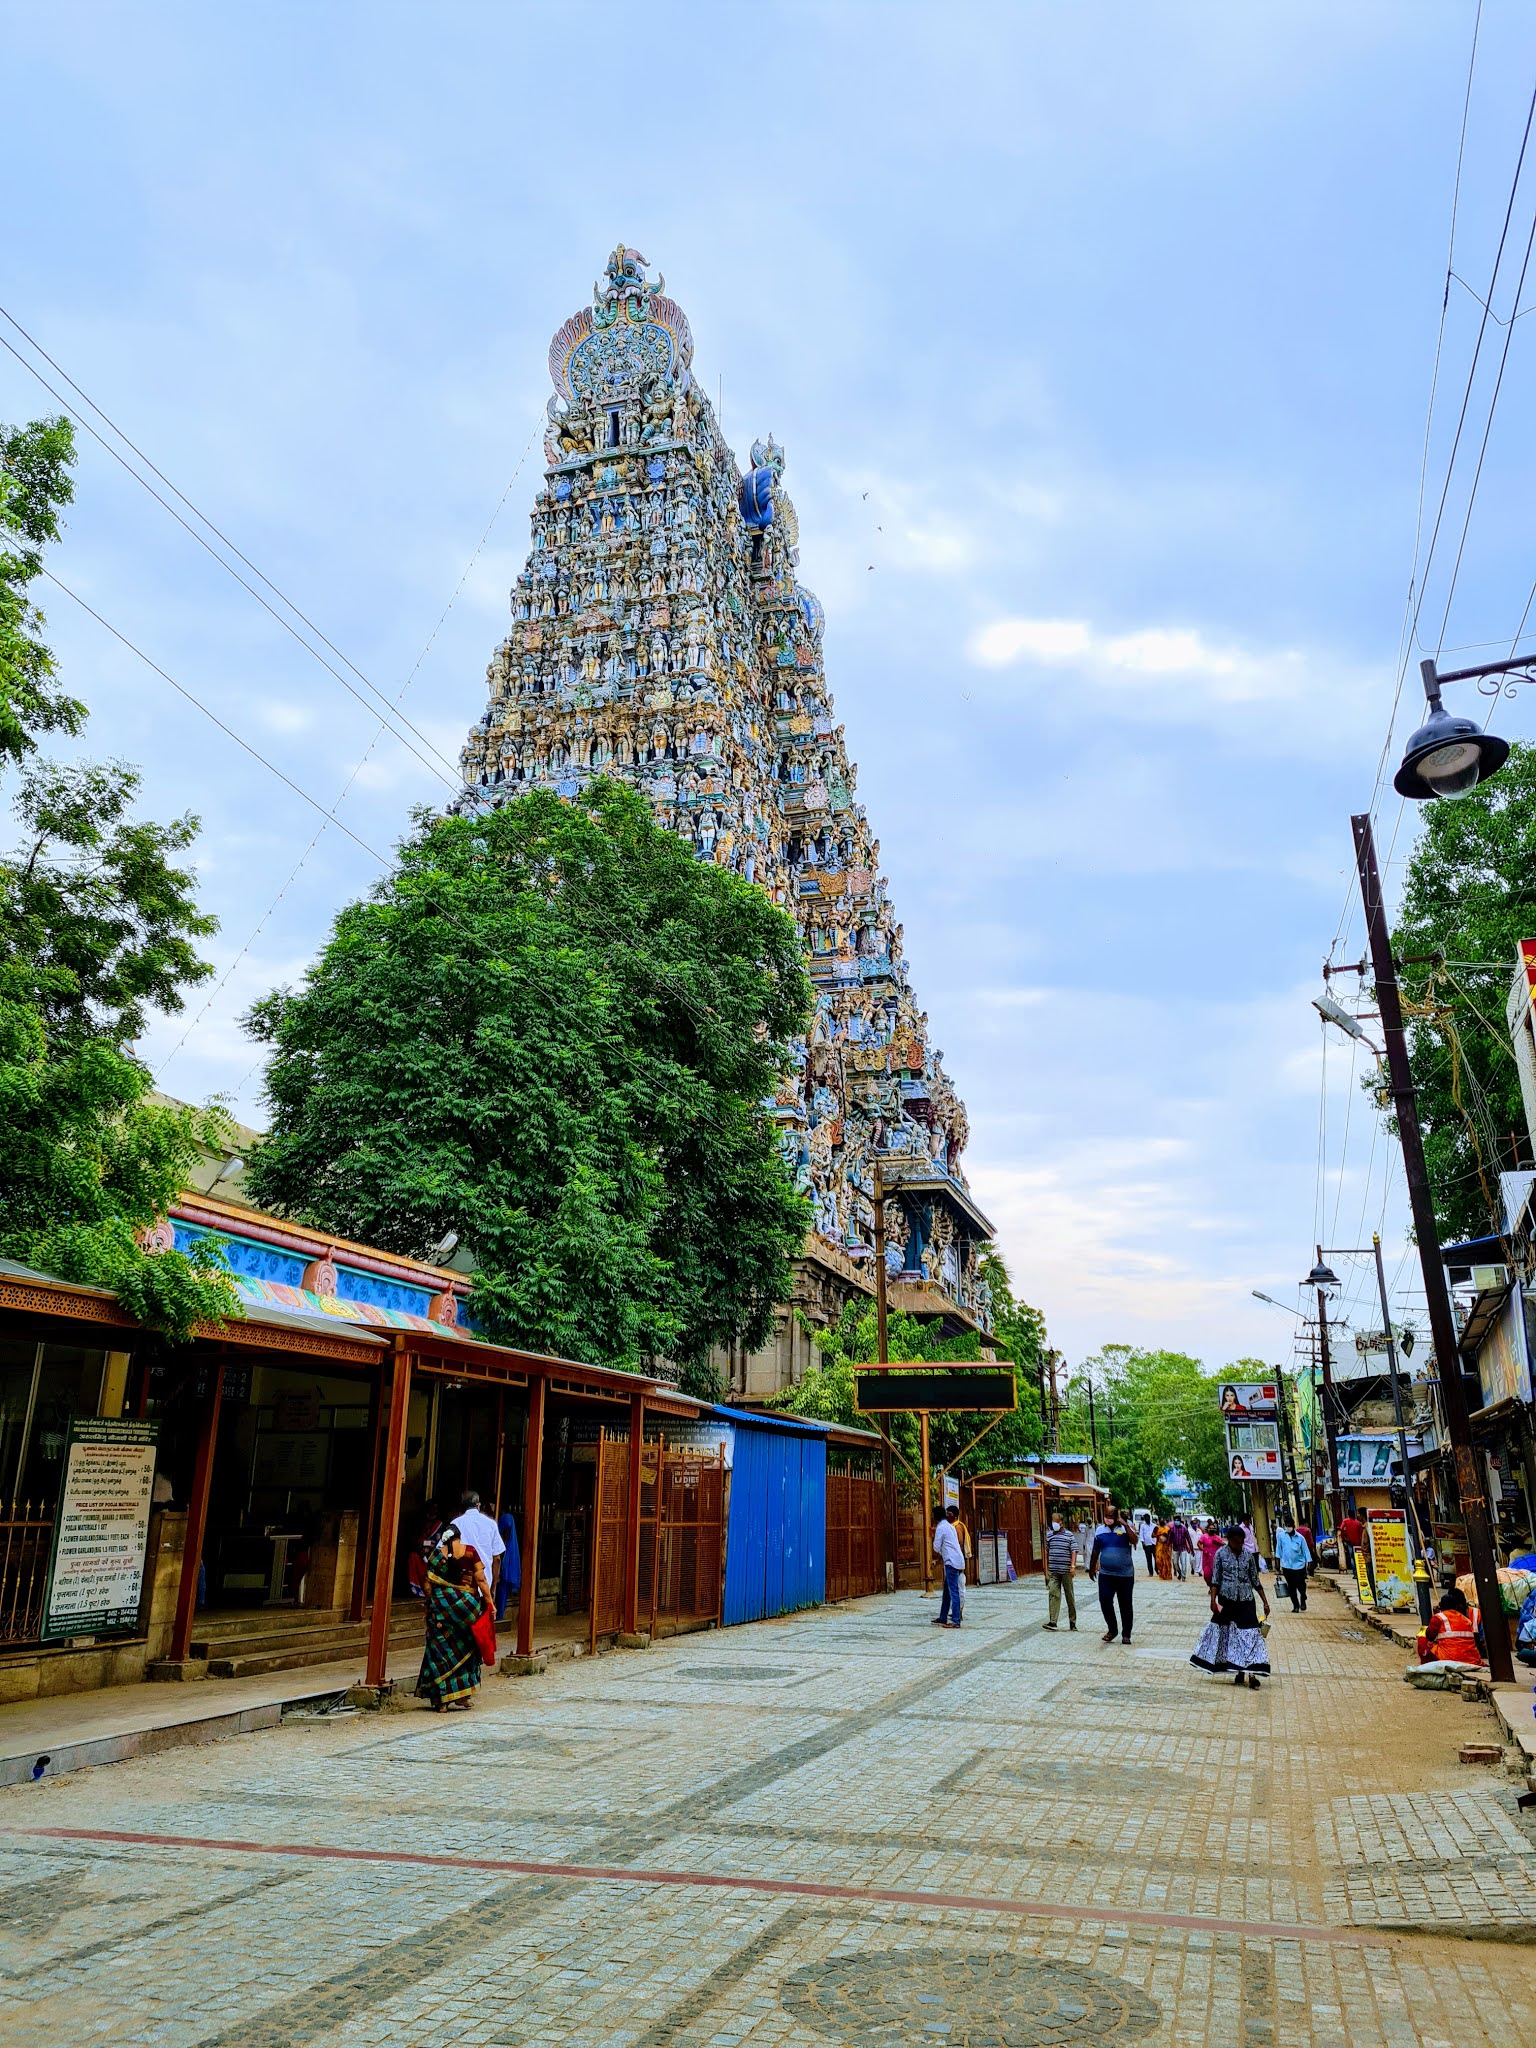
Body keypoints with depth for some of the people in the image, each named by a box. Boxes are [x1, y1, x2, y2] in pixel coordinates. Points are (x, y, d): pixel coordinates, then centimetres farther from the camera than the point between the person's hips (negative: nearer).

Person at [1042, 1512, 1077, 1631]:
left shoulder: (1068, 1534, 0)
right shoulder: (1049, 1534, 9)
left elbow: (1074, 1551, -4)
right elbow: (1046, 1552, 14)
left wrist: (1073, 1566, -15)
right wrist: (1046, 1569, 11)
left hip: (1066, 1571, -2)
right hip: (1053, 1571, 2)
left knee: (1070, 1595, 8)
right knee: (1053, 1594, -8)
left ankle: (1072, 1622, 19)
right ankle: (1053, 1621, -12)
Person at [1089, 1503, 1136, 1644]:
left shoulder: (1125, 1528, -4)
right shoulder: (1100, 1530, 5)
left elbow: (1134, 1540, -24)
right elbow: (1095, 1551, 14)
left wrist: (1125, 1524, -25)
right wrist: (1092, 1568, 17)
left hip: (1125, 1574, -2)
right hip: (1105, 1574, 2)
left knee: (1126, 1605, 6)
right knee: (1105, 1601, -8)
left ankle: (1126, 1634, 20)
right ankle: (1112, 1629, 11)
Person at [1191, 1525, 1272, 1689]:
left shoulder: (1248, 1555, 2)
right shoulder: (1221, 1554, -3)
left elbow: (1255, 1580, 8)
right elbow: (1216, 1579, -2)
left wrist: (1265, 1602, 5)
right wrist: (1213, 1600, -10)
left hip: (1246, 1600, 1)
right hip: (1226, 1599, -1)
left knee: (1248, 1633, -8)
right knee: (1228, 1633, 3)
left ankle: (1251, 1673, -9)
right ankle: (1239, 1671, 14)